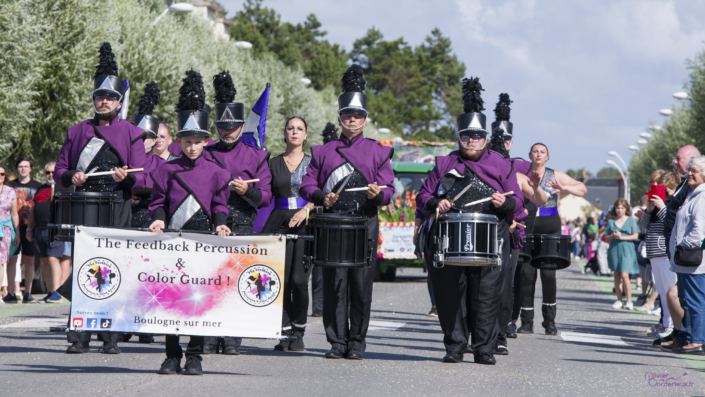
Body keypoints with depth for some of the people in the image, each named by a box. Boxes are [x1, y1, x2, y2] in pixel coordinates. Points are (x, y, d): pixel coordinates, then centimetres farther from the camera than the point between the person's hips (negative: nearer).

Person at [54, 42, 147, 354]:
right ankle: (79, 337, -2)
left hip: (117, 208, -1)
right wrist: (71, 177, -7)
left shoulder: (131, 133, 8)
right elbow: (60, 169, 16)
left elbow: (142, 176, 3)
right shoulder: (78, 132, 13)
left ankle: (110, 337, 2)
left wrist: (126, 177, -19)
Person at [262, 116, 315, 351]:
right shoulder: (274, 163, 13)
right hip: (279, 223, 2)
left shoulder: (313, 162, 9)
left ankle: (298, 333, 4)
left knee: (299, 280, -8)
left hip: (305, 225, -2)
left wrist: (306, 210, -13)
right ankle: (285, 333, 1)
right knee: (281, 280, -5)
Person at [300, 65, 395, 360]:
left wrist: (378, 193, -17)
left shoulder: (377, 152, 11)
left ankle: (357, 342, 6)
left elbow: (389, 189, 6)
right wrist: (322, 197, -9)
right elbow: (307, 185, 12)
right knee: (334, 284, -2)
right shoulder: (324, 152, 14)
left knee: (361, 285, -2)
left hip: (365, 225, -1)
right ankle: (337, 341, 5)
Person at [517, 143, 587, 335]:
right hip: (527, 228, 1)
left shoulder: (555, 176, 8)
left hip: (550, 229, 0)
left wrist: (563, 188, -12)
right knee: (527, 273, -4)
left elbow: (582, 189, 6)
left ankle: (550, 320, 4)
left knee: (548, 273, -9)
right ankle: (527, 321, 3)